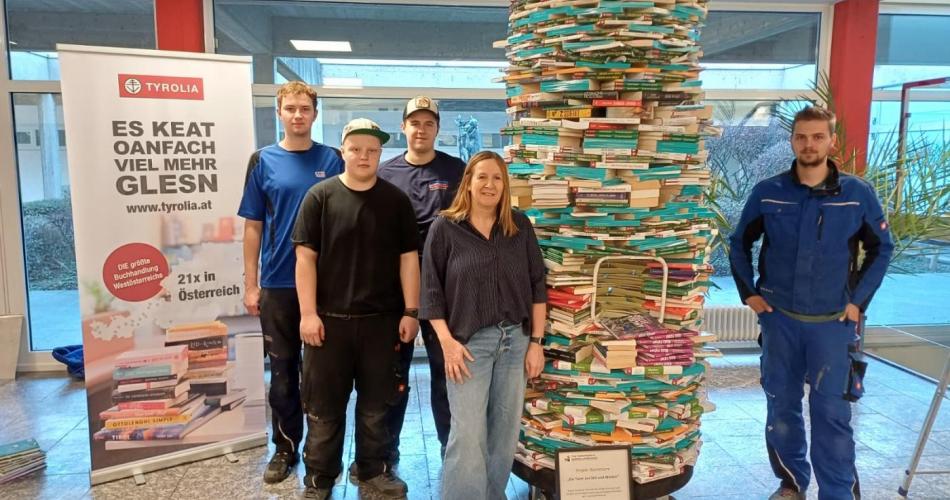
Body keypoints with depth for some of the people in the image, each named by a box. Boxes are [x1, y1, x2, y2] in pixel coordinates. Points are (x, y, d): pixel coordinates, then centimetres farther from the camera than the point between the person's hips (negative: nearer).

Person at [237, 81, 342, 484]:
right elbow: (253, 227, 3)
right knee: (283, 371, 11)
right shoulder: (263, 161, 2)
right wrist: (250, 285, 0)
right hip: (277, 284, 1)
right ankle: (285, 447, 26)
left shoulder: (332, 160, 1)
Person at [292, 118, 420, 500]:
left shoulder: (396, 200, 3)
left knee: (376, 403, 13)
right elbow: (305, 257, -4)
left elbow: (408, 258, 4)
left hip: (381, 319, 2)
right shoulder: (319, 197, -2)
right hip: (329, 318, -1)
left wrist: (410, 312, -1)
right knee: (324, 404, 9)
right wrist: (308, 313, -9)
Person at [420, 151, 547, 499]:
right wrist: (447, 342, -11)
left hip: (516, 340, 3)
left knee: (506, 431, 12)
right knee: (468, 435, -3)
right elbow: (431, 290, -3)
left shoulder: (520, 226, 5)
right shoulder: (444, 228, -2)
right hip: (469, 341, -3)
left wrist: (536, 341, 1)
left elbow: (537, 286, 6)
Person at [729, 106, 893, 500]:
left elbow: (881, 249, 6)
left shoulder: (858, 193, -5)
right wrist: (749, 292, 2)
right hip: (779, 319, 2)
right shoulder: (767, 193, -4)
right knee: (781, 406, 11)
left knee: (831, 412, 0)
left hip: (831, 322, -1)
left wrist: (859, 300, -1)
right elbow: (739, 244, 9)